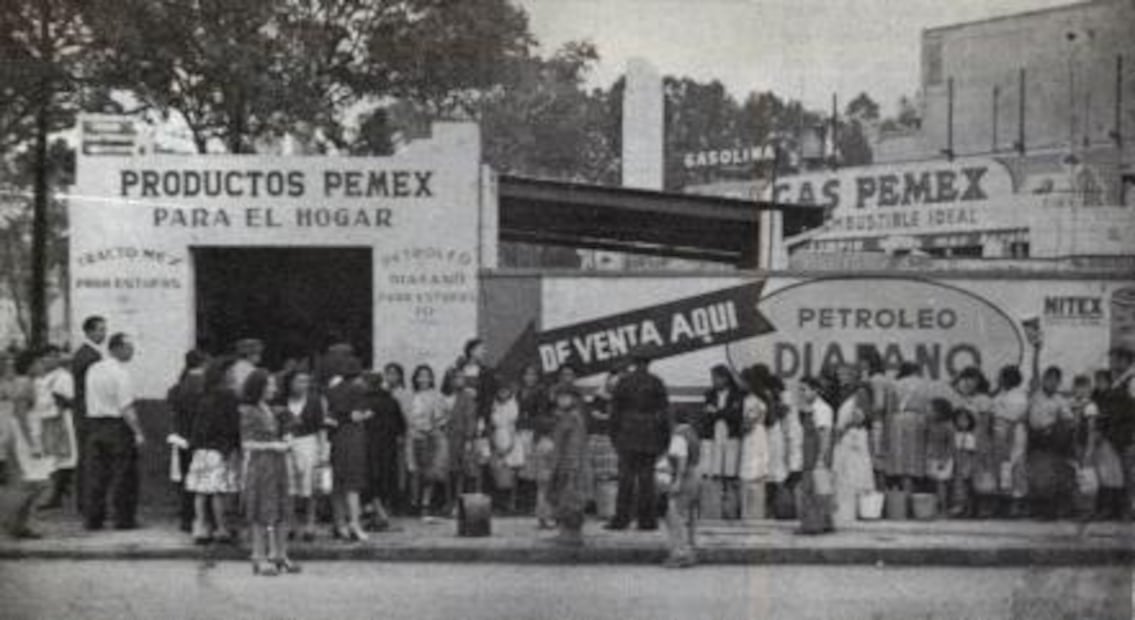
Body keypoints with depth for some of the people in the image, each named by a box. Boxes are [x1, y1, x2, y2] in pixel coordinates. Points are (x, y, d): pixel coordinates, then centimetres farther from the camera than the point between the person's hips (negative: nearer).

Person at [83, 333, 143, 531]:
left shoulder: (93, 370, 10)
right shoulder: (121, 373, -13)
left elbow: (90, 399, 15)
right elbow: (126, 408, -17)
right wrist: (138, 432, -15)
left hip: (95, 423, 7)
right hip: (118, 425, -7)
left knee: (97, 474, 10)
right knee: (125, 475, 1)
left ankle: (93, 518, 12)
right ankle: (123, 519, 3)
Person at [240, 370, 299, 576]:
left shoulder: (270, 410, 13)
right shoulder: (249, 412, -8)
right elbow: (247, 444, -11)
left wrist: (285, 442, 5)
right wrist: (273, 446, -15)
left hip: (277, 465, 7)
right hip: (259, 465, -7)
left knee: (281, 513, 7)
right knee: (261, 515, -3)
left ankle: (280, 556, 13)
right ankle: (260, 558, 4)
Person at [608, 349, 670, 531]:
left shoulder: (623, 383, 0)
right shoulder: (657, 383, 0)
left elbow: (616, 411, 2)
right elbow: (664, 412, 0)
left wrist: (614, 435, 10)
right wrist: (666, 438, 6)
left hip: (628, 434, -1)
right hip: (650, 436, 1)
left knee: (626, 477, -1)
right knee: (646, 477, 5)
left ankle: (622, 518, -6)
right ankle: (647, 519, 5)